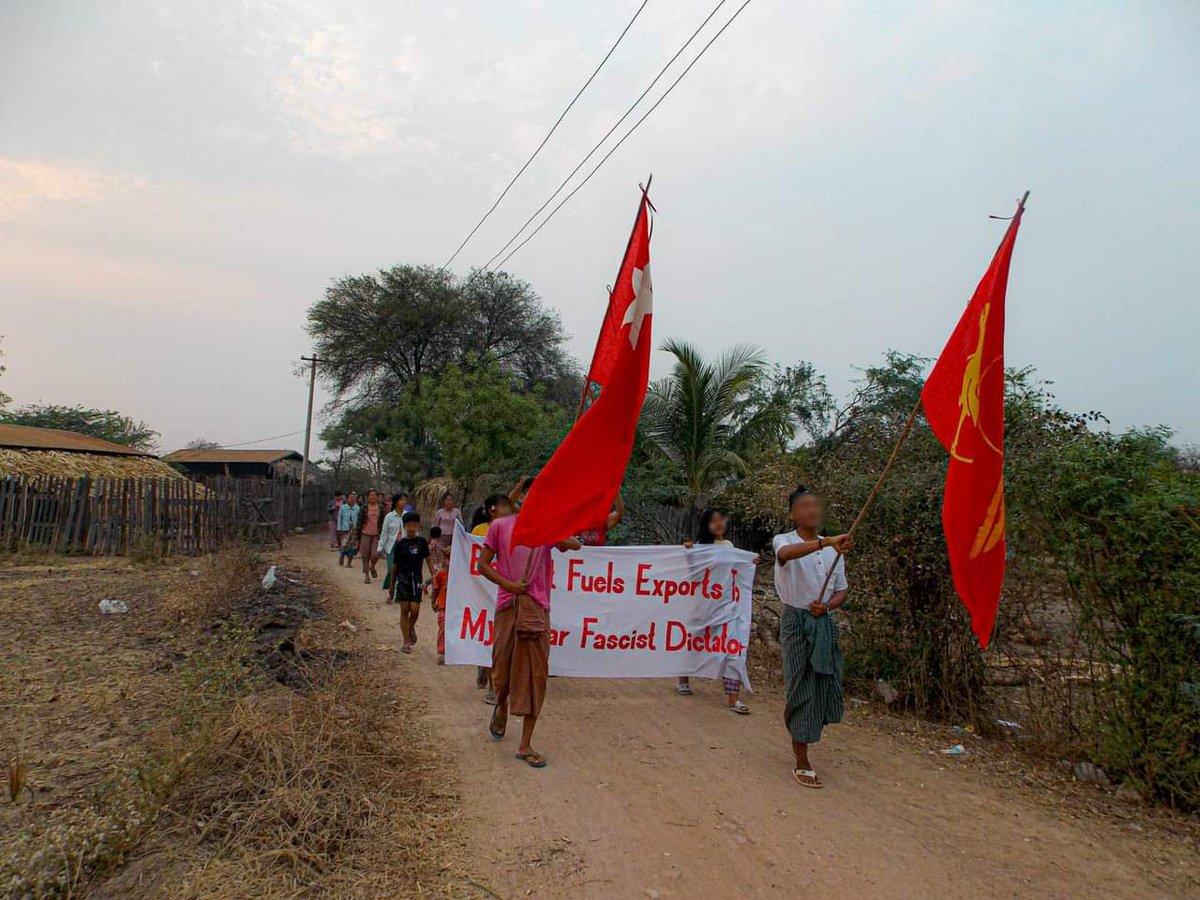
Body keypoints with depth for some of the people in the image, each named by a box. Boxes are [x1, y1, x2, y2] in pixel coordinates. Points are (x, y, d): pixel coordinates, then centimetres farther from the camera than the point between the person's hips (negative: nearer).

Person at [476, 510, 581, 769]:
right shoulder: (500, 526, 2)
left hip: (538, 608, 1)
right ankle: (501, 708, 43)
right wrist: (509, 585, -11)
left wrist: (561, 541, -29)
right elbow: (483, 565, 2)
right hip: (508, 605, -1)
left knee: (536, 674, 0)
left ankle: (525, 745, 9)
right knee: (503, 668, 7)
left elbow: (576, 545, -9)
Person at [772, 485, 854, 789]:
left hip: (824, 622, 5)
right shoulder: (783, 540, -10)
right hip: (796, 621, -5)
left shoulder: (833, 549, 7)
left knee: (826, 687, 9)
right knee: (802, 688, -3)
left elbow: (841, 591, 12)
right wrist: (826, 542, -53)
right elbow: (787, 553, -37)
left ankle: (799, 739, 36)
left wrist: (826, 605, -11)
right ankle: (802, 764, 9)